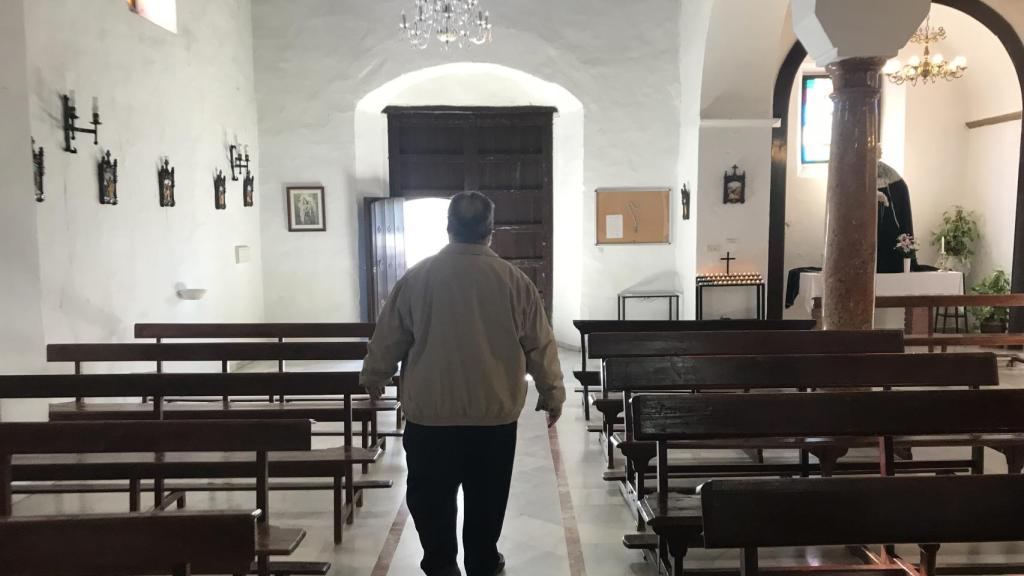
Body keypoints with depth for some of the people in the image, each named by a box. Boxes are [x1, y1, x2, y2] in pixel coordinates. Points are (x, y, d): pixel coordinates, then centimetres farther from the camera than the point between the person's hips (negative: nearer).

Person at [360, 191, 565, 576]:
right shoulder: (514, 281, -6)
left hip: (429, 414, -1)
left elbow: (388, 340, 3)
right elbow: (540, 346, 0)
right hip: (495, 414, 1)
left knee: (430, 496, 16)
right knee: (486, 500, 16)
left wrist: (373, 380, 20)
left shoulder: (417, 277, -6)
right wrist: (552, 394, 13)